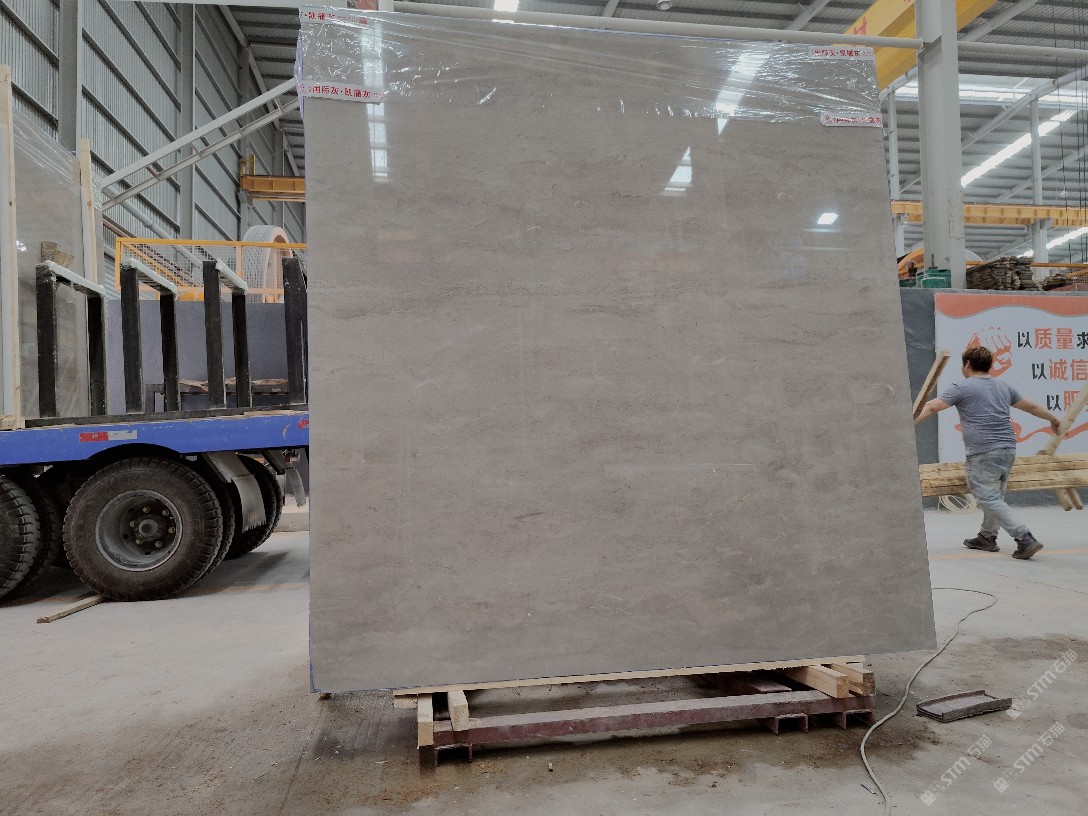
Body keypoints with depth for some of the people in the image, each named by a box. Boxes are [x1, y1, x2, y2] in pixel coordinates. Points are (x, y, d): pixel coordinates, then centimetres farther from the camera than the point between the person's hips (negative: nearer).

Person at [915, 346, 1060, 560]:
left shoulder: (962, 388, -4)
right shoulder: (1003, 387, 17)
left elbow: (931, 407, -9)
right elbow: (1031, 406, 28)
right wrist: (1053, 419, 45)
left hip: (983, 453, -8)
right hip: (1008, 448, 8)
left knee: (990, 499, -4)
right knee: (995, 495, 18)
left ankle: (1025, 539, -12)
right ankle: (987, 537, 28)